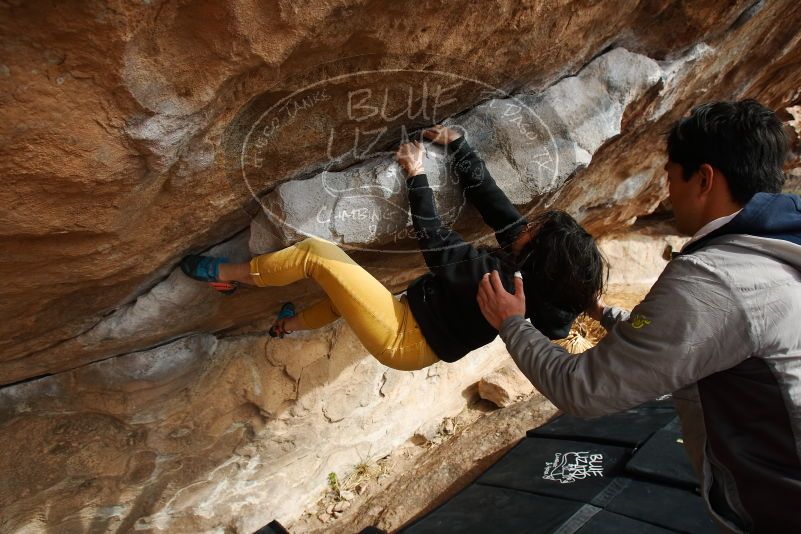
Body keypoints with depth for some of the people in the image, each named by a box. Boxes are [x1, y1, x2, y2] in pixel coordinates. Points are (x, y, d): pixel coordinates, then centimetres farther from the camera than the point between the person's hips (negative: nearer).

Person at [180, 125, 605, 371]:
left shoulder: (500, 282, -30)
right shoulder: (524, 261, -7)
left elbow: (436, 245, -22)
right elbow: (487, 194, -4)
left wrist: (417, 175, -14)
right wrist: (457, 143, -3)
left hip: (404, 341, -9)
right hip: (424, 343, 9)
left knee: (315, 253, -14)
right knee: (346, 281, 30)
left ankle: (226, 275, 5)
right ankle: (292, 323, 46)